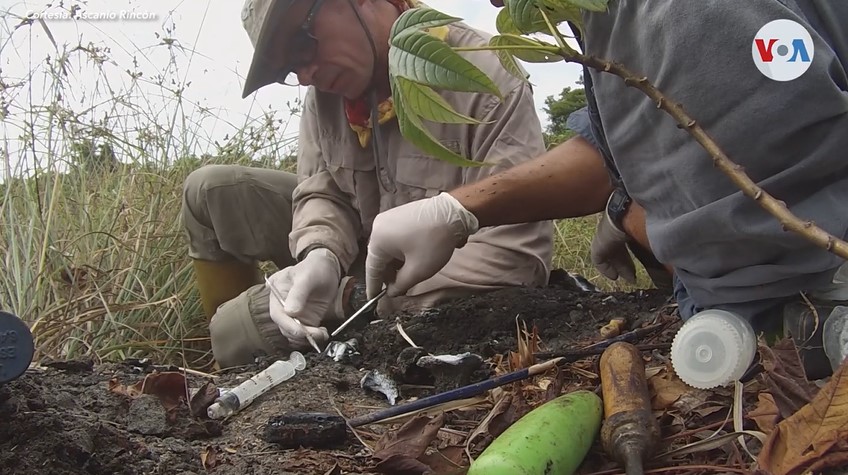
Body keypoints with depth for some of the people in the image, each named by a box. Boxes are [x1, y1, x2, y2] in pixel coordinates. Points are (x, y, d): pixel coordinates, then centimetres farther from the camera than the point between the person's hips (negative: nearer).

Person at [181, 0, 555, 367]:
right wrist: (321, 256, -29)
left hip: (433, 295, -6)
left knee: (235, 332, -15)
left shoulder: (487, 83, -28)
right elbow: (322, 191, -3)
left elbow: (517, 252, -31)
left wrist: (361, 295, -30)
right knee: (210, 191, -2)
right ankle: (231, 381, 14)